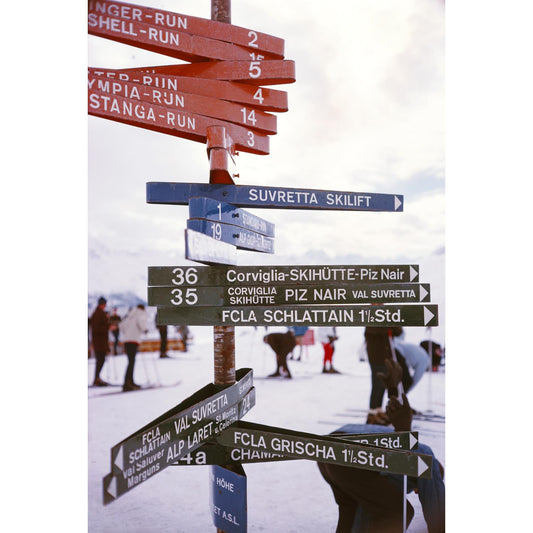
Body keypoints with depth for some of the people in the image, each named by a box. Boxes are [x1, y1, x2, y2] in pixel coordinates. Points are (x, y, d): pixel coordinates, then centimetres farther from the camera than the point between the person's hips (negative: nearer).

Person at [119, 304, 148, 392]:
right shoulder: (141, 313, 6)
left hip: (126, 340, 7)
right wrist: (144, 329, -1)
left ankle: (130, 382, 16)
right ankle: (126, 384, -21)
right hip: (134, 339, -7)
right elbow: (140, 321, -14)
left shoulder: (129, 314, 25)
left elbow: (122, 325, 20)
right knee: (131, 361, -12)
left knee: (131, 361, 13)